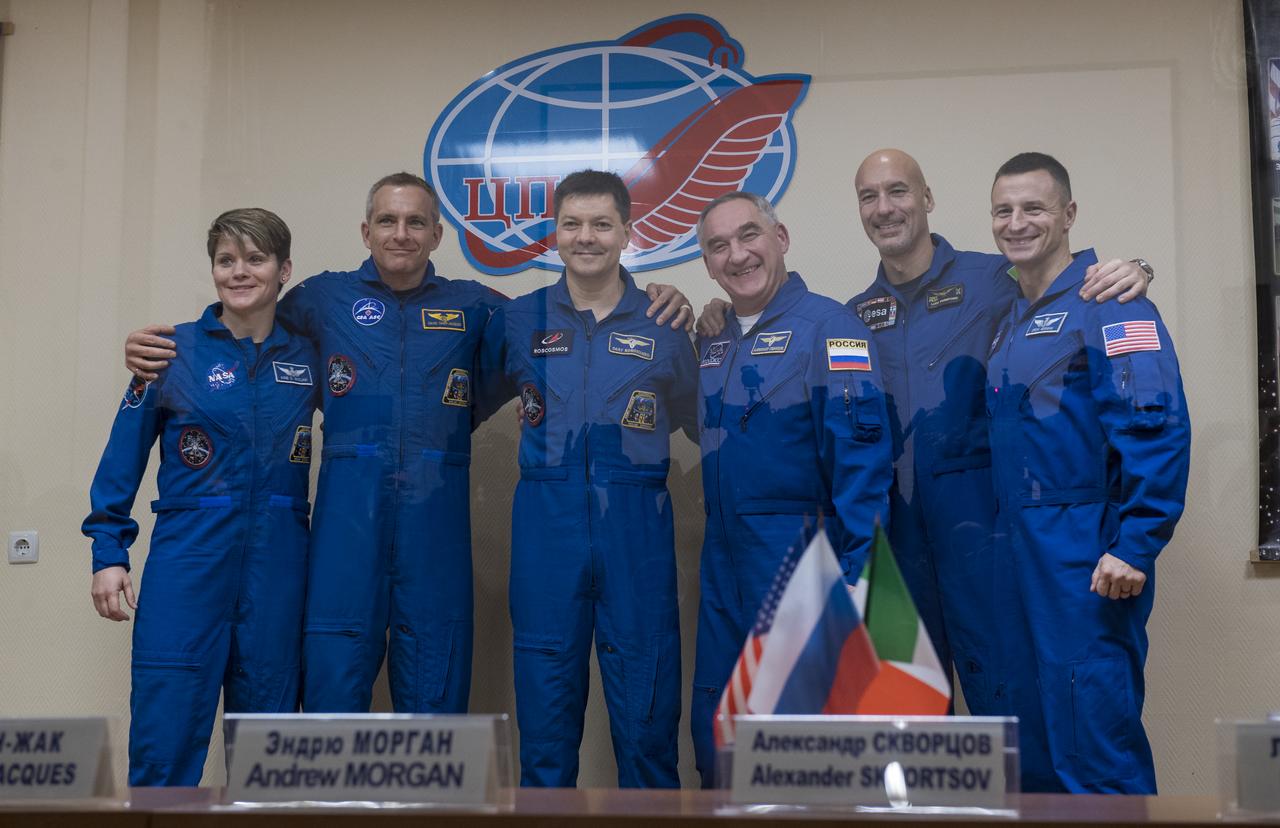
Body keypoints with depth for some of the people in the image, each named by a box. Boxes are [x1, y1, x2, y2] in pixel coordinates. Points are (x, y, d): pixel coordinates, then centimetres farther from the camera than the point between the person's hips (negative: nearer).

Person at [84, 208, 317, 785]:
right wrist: (108, 551, -2)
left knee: (268, 720, 8)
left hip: (278, 561, 3)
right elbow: (124, 452, 2)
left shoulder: (307, 356, 7)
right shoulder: (177, 349, 1)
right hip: (188, 558, -2)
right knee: (165, 723, -5)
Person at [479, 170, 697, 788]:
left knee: (647, 704, 3)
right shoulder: (518, 320, 8)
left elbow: (699, 423, 16)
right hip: (546, 523, 1)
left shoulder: (662, 325, 6)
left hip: (637, 527, -1)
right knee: (545, 697, 6)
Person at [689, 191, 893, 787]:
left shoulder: (829, 327, -10)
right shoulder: (712, 340, 12)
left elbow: (861, 459, -18)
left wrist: (855, 580, -22)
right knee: (715, 733, 14)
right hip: (724, 561, 7)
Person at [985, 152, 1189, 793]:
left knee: (1093, 726, -5)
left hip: (1087, 556, -8)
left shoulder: (1108, 305, -8)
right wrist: (1001, 536, 12)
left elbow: (1156, 429, -17)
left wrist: (1134, 548, -22)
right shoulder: (1008, 320, 16)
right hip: (1019, 552, 8)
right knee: (1033, 727, 13)